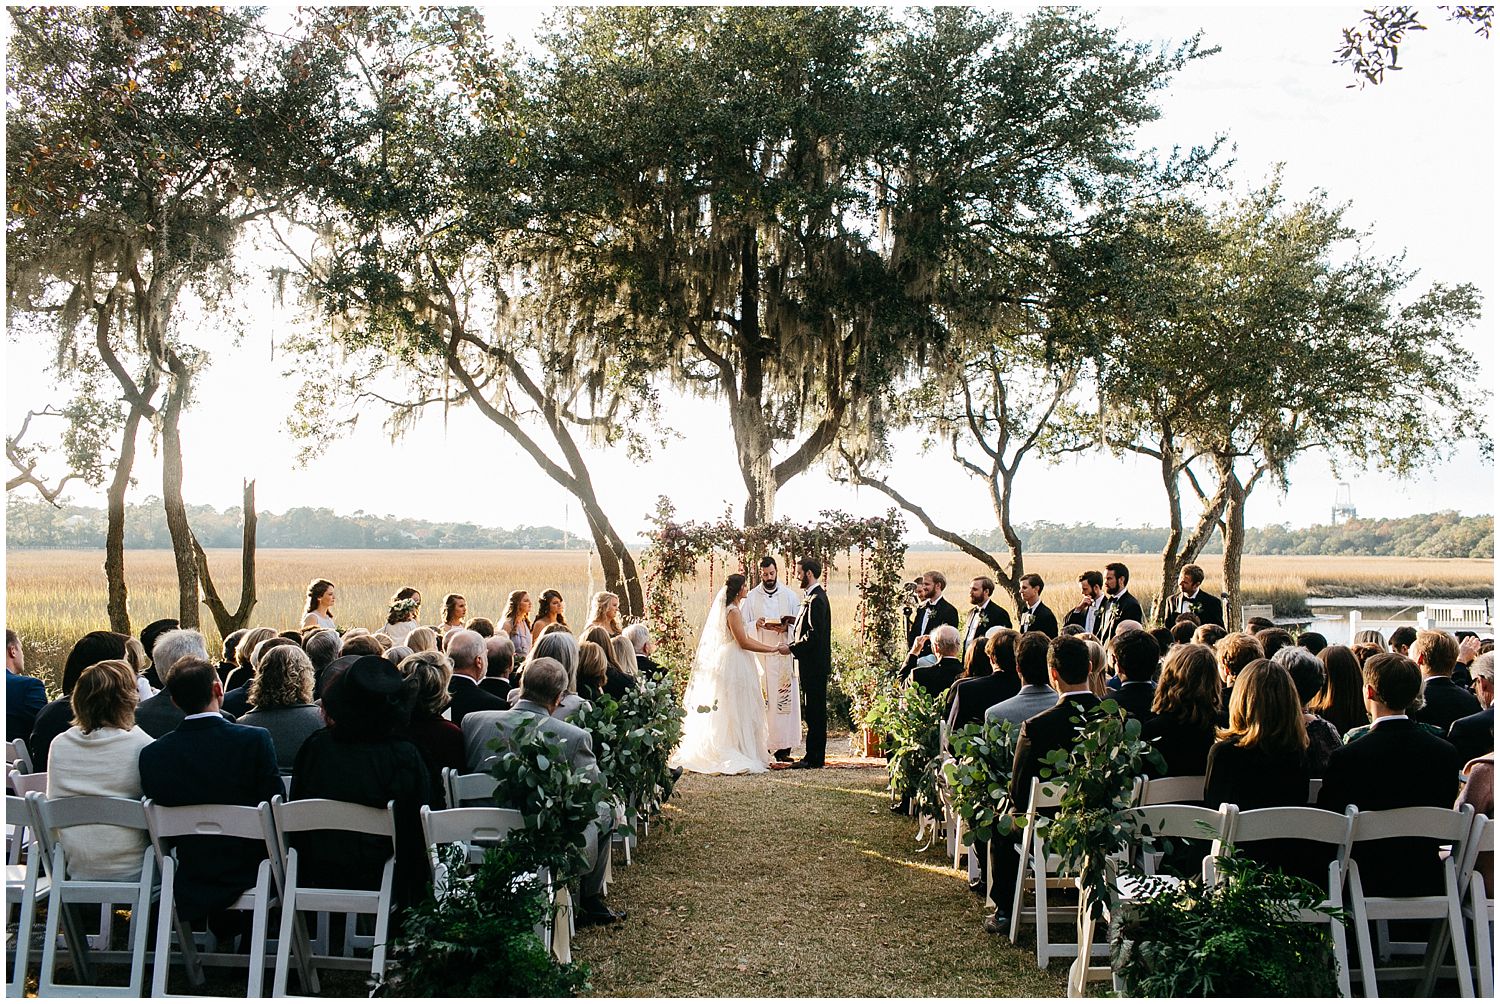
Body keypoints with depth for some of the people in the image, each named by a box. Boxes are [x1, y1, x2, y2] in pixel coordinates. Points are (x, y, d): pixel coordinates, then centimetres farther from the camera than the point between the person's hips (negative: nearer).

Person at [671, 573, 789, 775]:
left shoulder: (732, 609, 14)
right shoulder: (733, 611, -16)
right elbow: (744, 642, -19)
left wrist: (774, 647, 14)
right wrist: (774, 649, -15)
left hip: (735, 664, 10)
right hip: (735, 665, -10)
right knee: (736, 710, -5)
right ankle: (736, 755, -2)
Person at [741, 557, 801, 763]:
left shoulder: (790, 595, 9)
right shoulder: (752, 597, 9)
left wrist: (787, 627, -13)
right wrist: (756, 624, -12)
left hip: (784, 655, 0)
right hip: (759, 655, 0)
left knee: (785, 699, -4)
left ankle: (783, 747, -3)